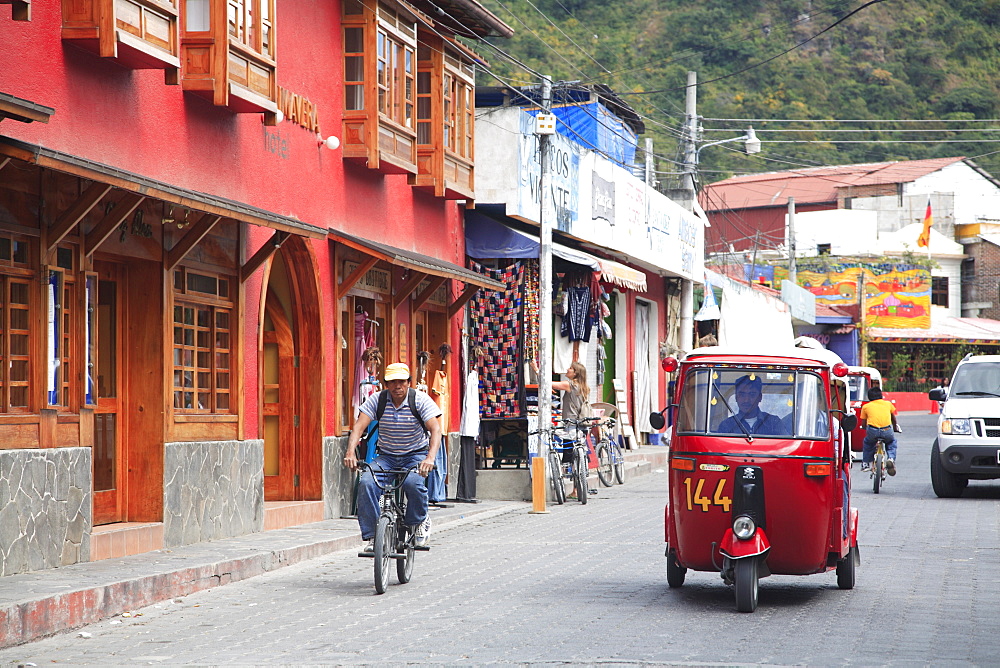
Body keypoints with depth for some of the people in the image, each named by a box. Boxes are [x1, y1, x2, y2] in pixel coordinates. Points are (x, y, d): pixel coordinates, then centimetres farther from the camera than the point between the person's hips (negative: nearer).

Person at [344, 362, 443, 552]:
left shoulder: (420, 400, -11)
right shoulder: (377, 400, -6)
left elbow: (436, 429, -21)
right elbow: (359, 427, -14)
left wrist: (430, 457, -40)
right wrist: (351, 452, -33)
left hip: (415, 455, -2)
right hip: (386, 456, 2)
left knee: (413, 482, -35)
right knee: (366, 483, -27)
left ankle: (419, 522, -3)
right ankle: (371, 536, -16)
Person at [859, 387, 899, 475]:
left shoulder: (866, 406, 17)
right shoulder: (888, 404, 22)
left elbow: (863, 424, 21)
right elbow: (893, 418, 39)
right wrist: (895, 427, 57)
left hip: (872, 431, 0)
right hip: (887, 431, 0)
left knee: (867, 442, 33)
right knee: (892, 442, 33)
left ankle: (866, 463, 32)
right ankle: (891, 458, 10)